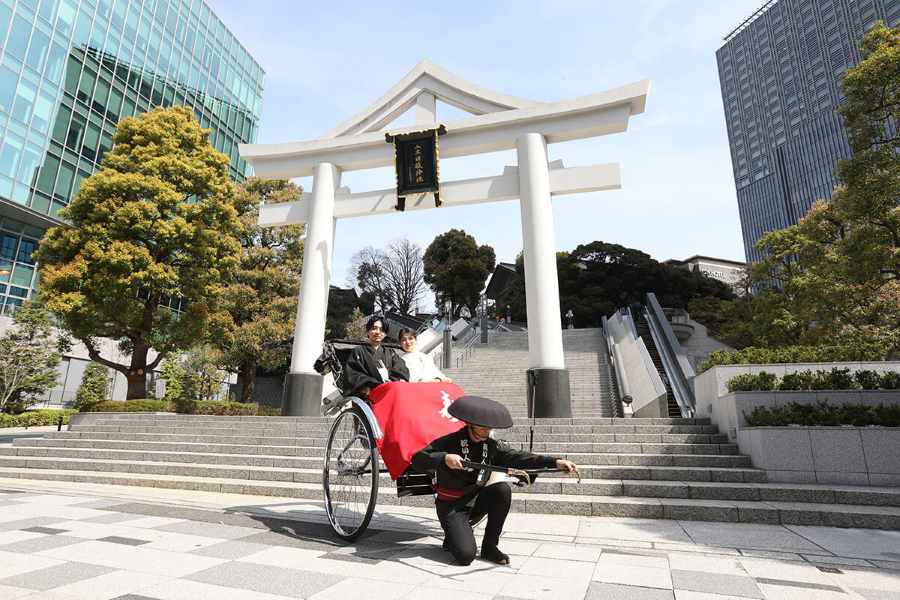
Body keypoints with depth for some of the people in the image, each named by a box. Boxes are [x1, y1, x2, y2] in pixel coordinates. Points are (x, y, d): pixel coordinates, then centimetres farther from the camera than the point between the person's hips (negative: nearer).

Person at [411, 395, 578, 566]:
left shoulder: (491, 446, -2)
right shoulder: (450, 441, -17)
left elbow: (518, 457, -12)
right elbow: (417, 459, -24)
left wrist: (555, 462, -24)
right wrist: (444, 458, -43)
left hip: (476, 501, 5)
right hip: (451, 506, -5)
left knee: (503, 489, -23)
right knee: (465, 555, -24)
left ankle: (489, 546, -8)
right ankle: (453, 537, 13)